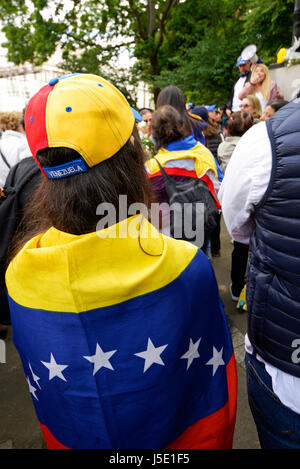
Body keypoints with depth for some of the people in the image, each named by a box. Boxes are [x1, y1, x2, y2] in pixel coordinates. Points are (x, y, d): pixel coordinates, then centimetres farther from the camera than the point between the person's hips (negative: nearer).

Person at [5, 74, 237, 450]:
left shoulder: (19, 276, -23)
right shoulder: (186, 267, -33)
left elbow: (40, 394, -6)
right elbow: (216, 386, -16)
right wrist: (216, 442, 5)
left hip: (73, 439, 3)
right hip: (182, 439, -2)